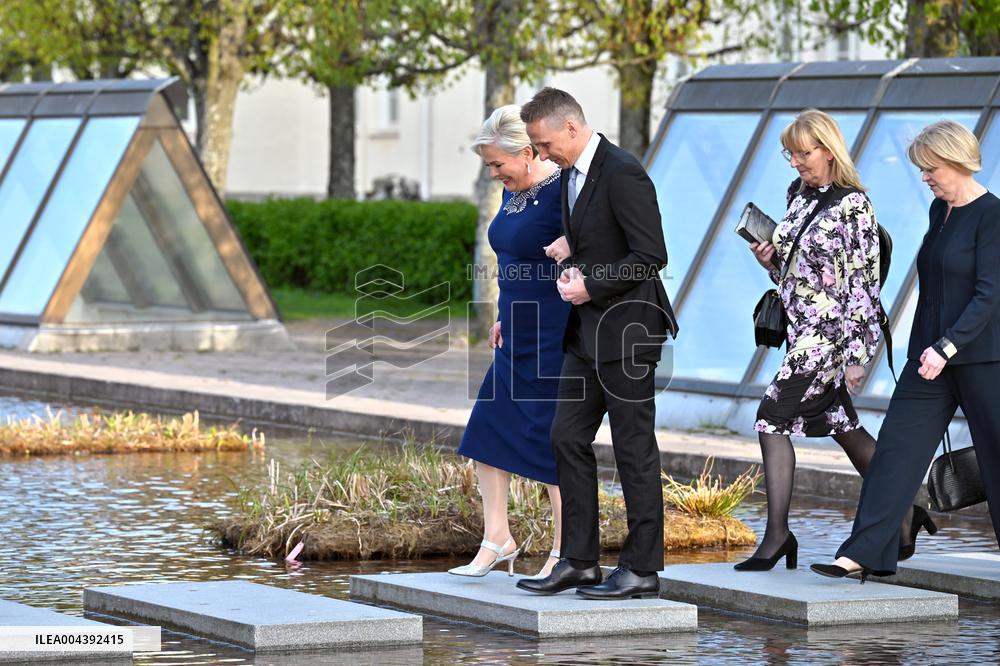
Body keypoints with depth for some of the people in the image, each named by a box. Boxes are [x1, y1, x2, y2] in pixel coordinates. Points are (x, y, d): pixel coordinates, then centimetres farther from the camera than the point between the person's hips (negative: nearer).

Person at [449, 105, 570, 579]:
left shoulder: (560, 192, -17)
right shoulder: (512, 191, 10)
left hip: (554, 340, -9)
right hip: (518, 339, 9)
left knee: (552, 441, -3)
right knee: (486, 431, 6)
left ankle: (565, 552, 8)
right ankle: (497, 539, 15)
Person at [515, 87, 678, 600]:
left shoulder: (623, 174, -16)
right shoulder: (571, 174, 13)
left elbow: (651, 255, -20)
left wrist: (591, 286, -17)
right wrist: (573, 275, 5)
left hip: (626, 328, -10)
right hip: (587, 332, 10)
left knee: (634, 448, -3)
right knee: (567, 438, 8)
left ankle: (642, 568, 3)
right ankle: (579, 561, 13)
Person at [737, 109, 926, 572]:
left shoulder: (853, 207, -12)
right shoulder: (799, 194, 11)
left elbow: (864, 283, -14)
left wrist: (858, 355, -17)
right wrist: (769, 261, -1)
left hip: (831, 330, -8)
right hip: (801, 327, 8)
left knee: (772, 416, -14)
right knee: (842, 426, 13)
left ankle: (777, 533, -10)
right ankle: (902, 518, 23)